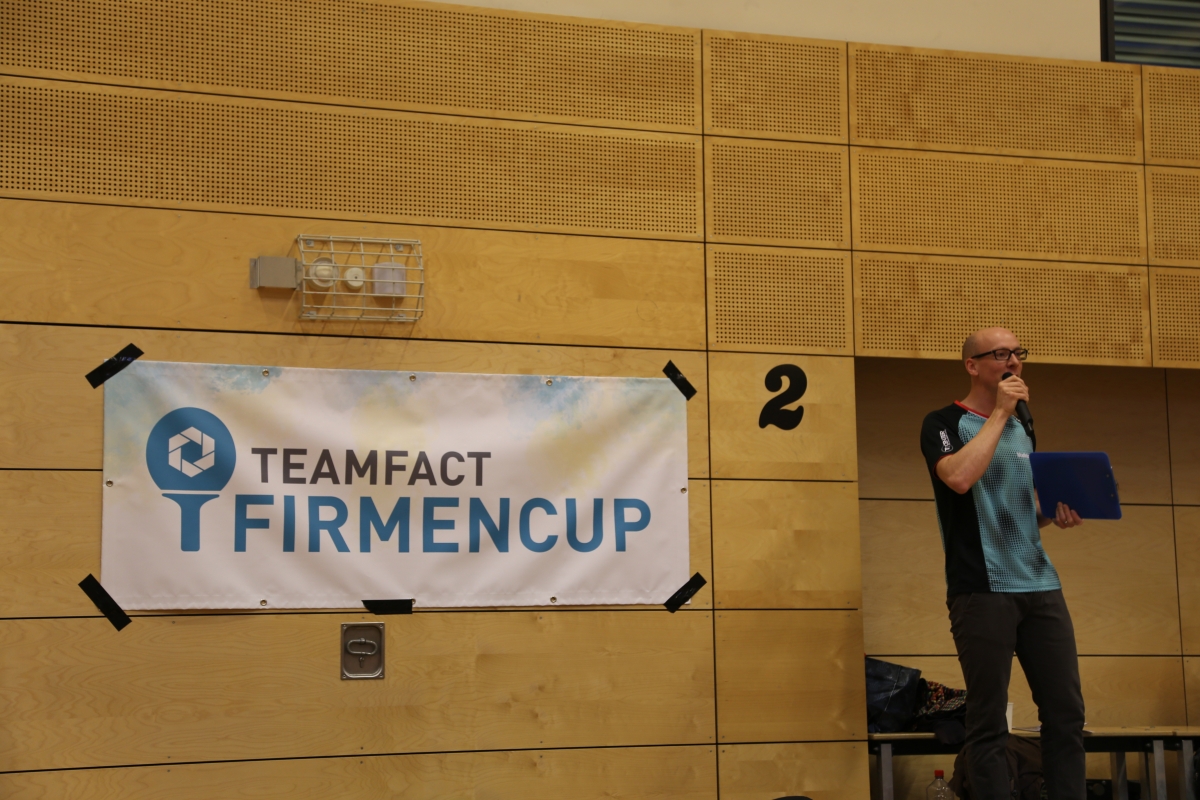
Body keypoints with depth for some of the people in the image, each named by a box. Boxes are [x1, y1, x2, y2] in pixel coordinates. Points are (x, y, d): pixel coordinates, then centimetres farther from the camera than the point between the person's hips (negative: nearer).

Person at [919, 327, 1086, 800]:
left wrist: (1056, 512, 6)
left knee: (1066, 713, 2)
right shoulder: (945, 424, 0)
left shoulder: (1022, 431, 19)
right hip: (982, 588, -6)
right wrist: (999, 414, -13)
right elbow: (958, 477, -22)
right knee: (988, 722, -6)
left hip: (1040, 584, 6)